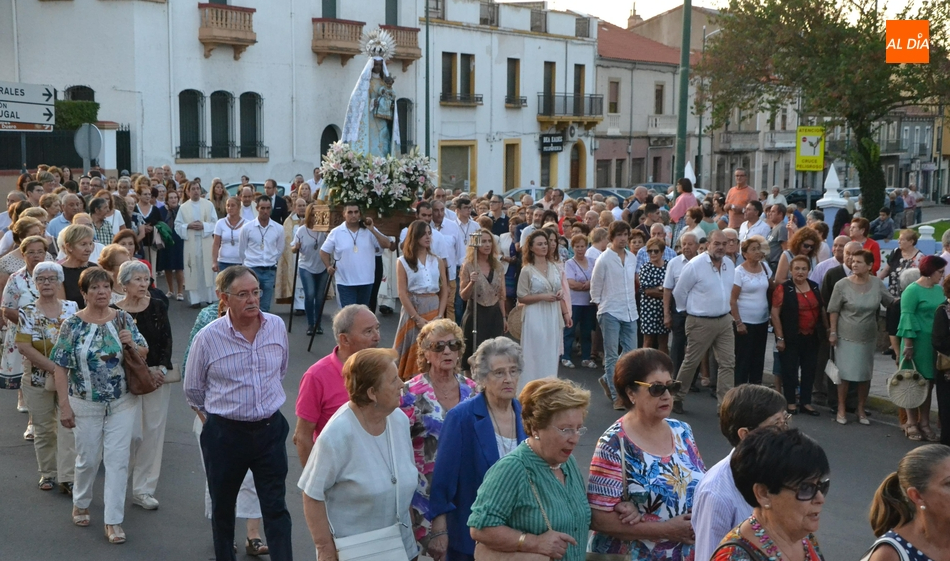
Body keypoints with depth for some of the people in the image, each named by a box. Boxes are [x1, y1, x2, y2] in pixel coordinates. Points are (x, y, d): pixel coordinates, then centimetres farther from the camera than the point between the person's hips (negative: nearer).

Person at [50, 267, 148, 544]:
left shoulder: (123, 319, -2)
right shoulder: (71, 324, -7)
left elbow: (144, 353, 5)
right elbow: (60, 368, -6)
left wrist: (132, 345, -17)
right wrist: (64, 405, -9)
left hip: (122, 403, 1)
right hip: (86, 404, -1)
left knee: (118, 459, 0)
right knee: (88, 458, 12)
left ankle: (113, 521, 9)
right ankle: (80, 503, 40)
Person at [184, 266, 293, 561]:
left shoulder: (277, 326, -3)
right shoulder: (207, 337, -12)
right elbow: (193, 391, 2)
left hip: (270, 429, 1)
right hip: (225, 433, -1)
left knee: (275, 506, 2)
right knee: (222, 506, 16)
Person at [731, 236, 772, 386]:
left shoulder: (764, 267, 5)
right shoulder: (739, 271, -11)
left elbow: (772, 288, 13)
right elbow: (732, 300, -12)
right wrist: (738, 323, -16)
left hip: (762, 321, 6)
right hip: (745, 322, -6)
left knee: (758, 359, 12)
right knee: (743, 360, 0)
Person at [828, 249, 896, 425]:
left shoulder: (877, 283, -3)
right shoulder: (842, 284, -10)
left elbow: (892, 302, 8)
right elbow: (833, 311, -5)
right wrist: (833, 332, -7)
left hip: (868, 337, 3)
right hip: (846, 337, -3)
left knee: (865, 375, 10)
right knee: (845, 374, 1)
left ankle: (861, 410, 24)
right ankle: (841, 409, 15)